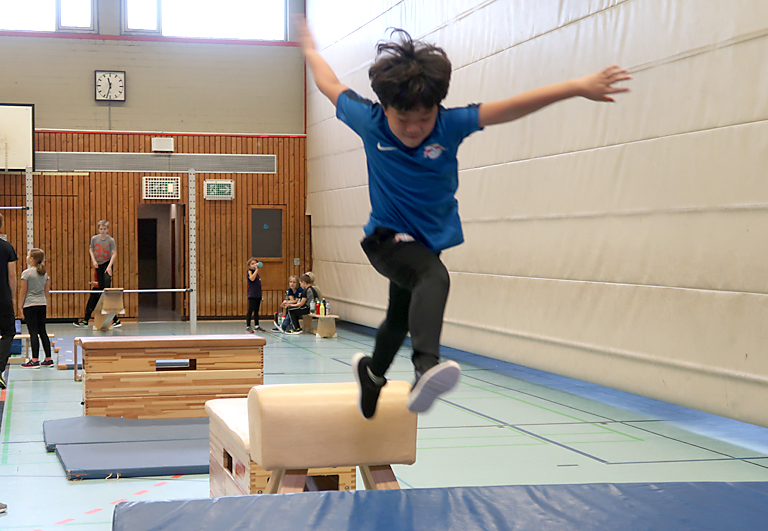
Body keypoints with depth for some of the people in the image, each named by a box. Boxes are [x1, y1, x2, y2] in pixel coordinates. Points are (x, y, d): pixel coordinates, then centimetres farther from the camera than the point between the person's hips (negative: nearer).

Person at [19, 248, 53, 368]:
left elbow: (23, 292, -9)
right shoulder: (44, 273, 7)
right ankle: (48, 359, 10)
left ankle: (35, 360, -5)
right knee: (42, 331, 10)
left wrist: (21, 305, 0)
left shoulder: (26, 273, -11)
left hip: (30, 305, -6)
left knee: (33, 332, -5)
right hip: (42, 304, 6)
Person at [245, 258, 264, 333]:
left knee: (256, 311, 12)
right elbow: (252, 278, -26)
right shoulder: (249, 272, -4)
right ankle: (248, 327, -7)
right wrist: (256, 270, -23)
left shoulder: (257, 273, 18)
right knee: (250, 310, -8)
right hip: (252, 295, -7)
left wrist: (261, 297, 21)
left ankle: (257, 326, 17)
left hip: (258, 295, 8)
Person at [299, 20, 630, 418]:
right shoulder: (371, 123, -19)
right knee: (434, 277, -38)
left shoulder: (450, 125, -16)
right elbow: (330, 85, -5)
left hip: (427, 241, 4)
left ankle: (371, 372, 57)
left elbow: (512, 107, -24)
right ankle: (426, 367, -62)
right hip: (387, 238, -4)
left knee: (400, 319, 26)